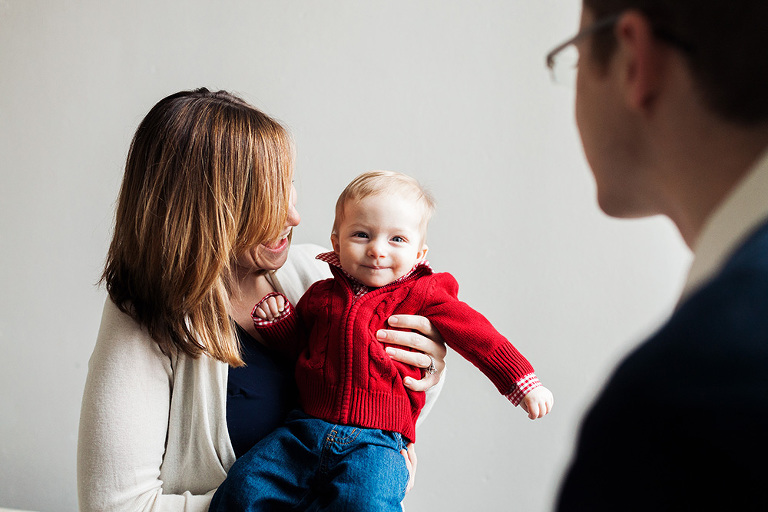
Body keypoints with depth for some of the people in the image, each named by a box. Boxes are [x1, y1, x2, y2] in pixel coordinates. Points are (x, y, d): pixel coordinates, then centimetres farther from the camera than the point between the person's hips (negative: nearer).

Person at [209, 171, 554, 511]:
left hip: (375, 443, -3)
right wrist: (278, 320, 5)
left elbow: (477, 335, 4)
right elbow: (297, 348, 24)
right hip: (306, 431, 4)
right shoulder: (322, 295, 12)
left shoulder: (422, 296, 2)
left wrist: (523, 382, 1)